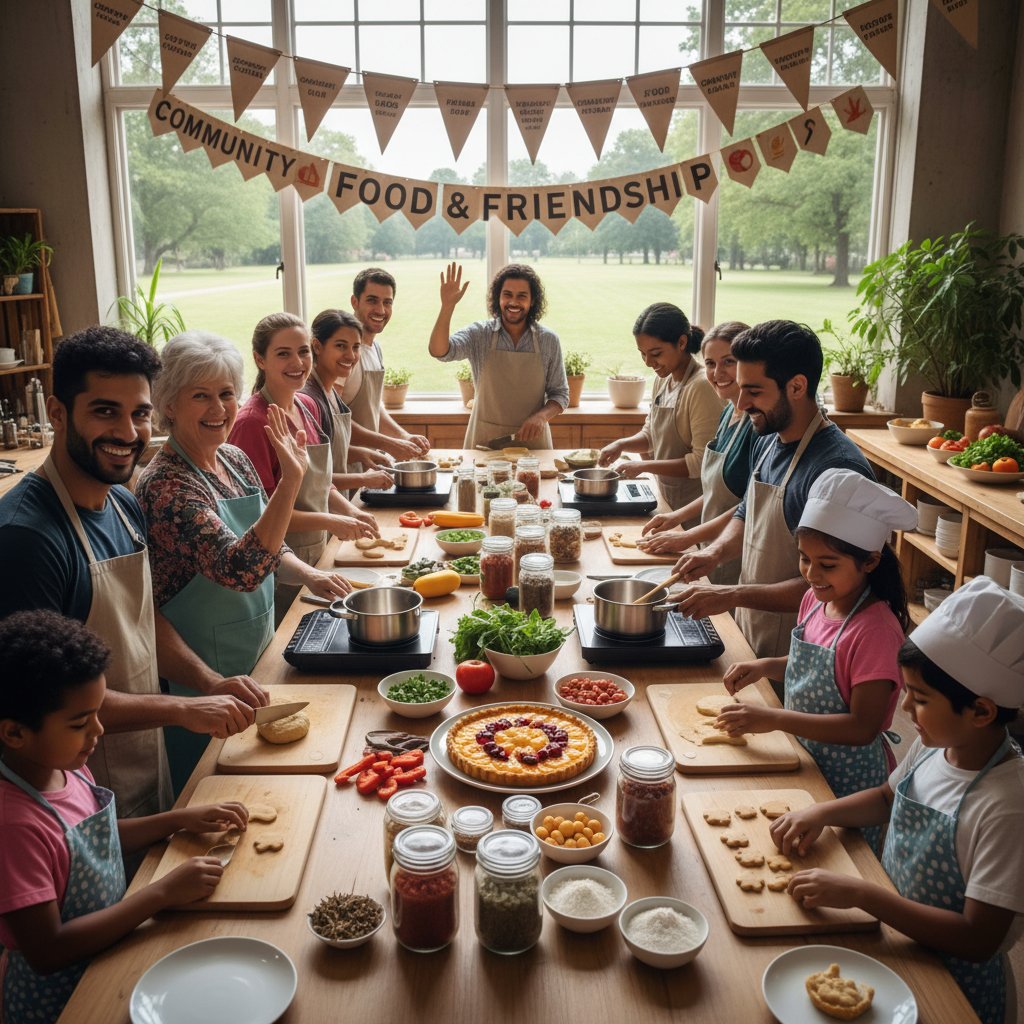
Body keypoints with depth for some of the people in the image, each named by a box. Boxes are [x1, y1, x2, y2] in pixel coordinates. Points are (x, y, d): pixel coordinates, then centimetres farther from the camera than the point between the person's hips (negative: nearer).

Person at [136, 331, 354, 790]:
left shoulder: (235, 459, 1)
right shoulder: (165, 485, -24)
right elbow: (238, 570, -36)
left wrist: (307, 574, -6)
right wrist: (290, 480, -42)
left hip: (257, 660, 8)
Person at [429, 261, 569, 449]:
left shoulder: (549, 340, 0)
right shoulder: (479, 334, -3)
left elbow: (560, 393, 4)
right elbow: (440, 352, -19)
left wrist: (542, 416, -16)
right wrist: (447, 306, -30)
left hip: (532, 439, 1)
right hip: (484, 440, -1)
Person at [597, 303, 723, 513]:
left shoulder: (701, 387, -20)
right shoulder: (663, 380, 5)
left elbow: (702, 462, -22)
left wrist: (644, 466, -20)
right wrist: (621, 444, -2)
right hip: (666, 500, 7)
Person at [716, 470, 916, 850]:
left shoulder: (876, 630, -26)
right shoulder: (816, 600, -2)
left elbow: (863, 727, -28)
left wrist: (774, 719, -29)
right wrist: (764, 667, -3)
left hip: (848, 777, -7)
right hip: (804, 762, 7)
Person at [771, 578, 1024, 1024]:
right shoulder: (933, 746, -8)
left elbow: (979, 939, -28)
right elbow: (889, 797, 14)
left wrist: (860, 893, -30)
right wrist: (822, 812, -4)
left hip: (955, 986, -6)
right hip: (893, 931, 6)